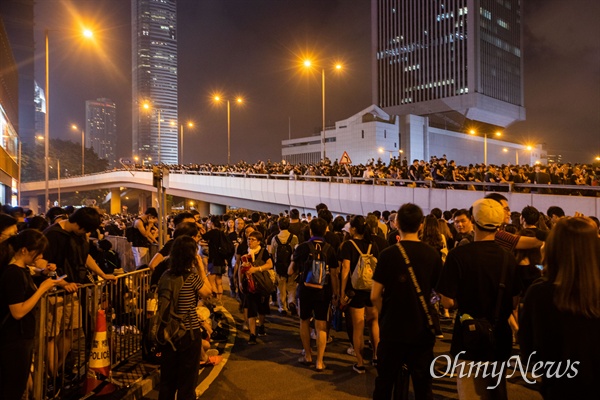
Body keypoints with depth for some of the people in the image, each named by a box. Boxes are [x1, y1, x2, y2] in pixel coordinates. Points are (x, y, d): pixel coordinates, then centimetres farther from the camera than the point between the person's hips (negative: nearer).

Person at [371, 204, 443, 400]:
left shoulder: (388, 254, -12)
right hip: (422, 329, 2)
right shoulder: (433, 254, -7)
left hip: (393, 329, -1)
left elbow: (375, 296, -10)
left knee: (385, 383, 15)